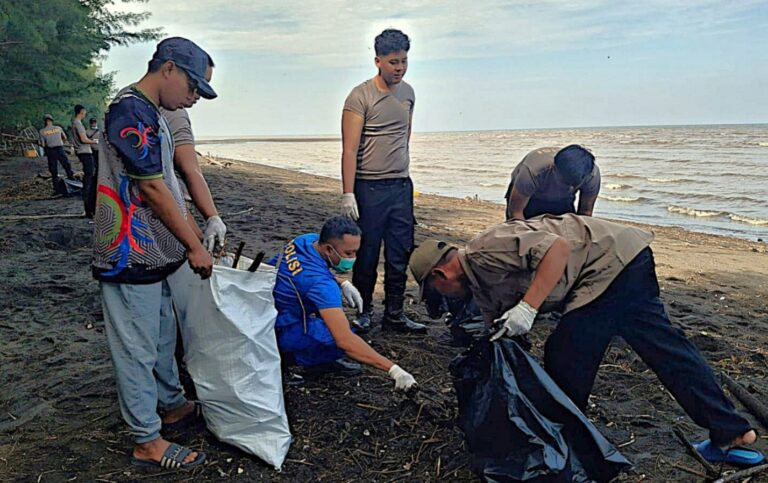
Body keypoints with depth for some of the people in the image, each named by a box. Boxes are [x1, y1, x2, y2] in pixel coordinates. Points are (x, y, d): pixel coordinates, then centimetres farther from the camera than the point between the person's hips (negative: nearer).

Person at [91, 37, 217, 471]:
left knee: (163, 337, 21)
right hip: (132, 257, -10)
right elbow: (152, 189, -20)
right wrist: (195, 247, -14)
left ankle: (172, 403, 38)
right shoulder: (130, 111, -17)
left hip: (158, 253, 10)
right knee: (138, 349, 2)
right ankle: (147, 442, 14)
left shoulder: (154, 115, 14)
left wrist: (195, 237, 16)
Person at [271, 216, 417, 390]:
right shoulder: (320, 283, -33)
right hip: (278, 329, -9)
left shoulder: (309, 239, -8)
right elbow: (345, 340, -37)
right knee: (338, 339, -28)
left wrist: (342, 283, 1)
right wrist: (393, 370, -36)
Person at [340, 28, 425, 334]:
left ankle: (394, 315, 19)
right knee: (366, 254, 3)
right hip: (369, 187, -5)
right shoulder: (361, 96, -8)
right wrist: (348, 194, -17)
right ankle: (363, 313, 20)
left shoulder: (408, 93, 12)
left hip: (401, 186, 6)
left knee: (400, 255, 8)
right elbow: (349, 149, -12)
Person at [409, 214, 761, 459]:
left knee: (564, 355, -3)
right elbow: (499, 333, 20)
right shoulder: (481, 286, 13)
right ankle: (730, 429, 25)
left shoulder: (485, 251, -18)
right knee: (660, 342, 14)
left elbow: (558, 246, -27)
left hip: (612, 256, -10)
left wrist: (527, 307, -29)